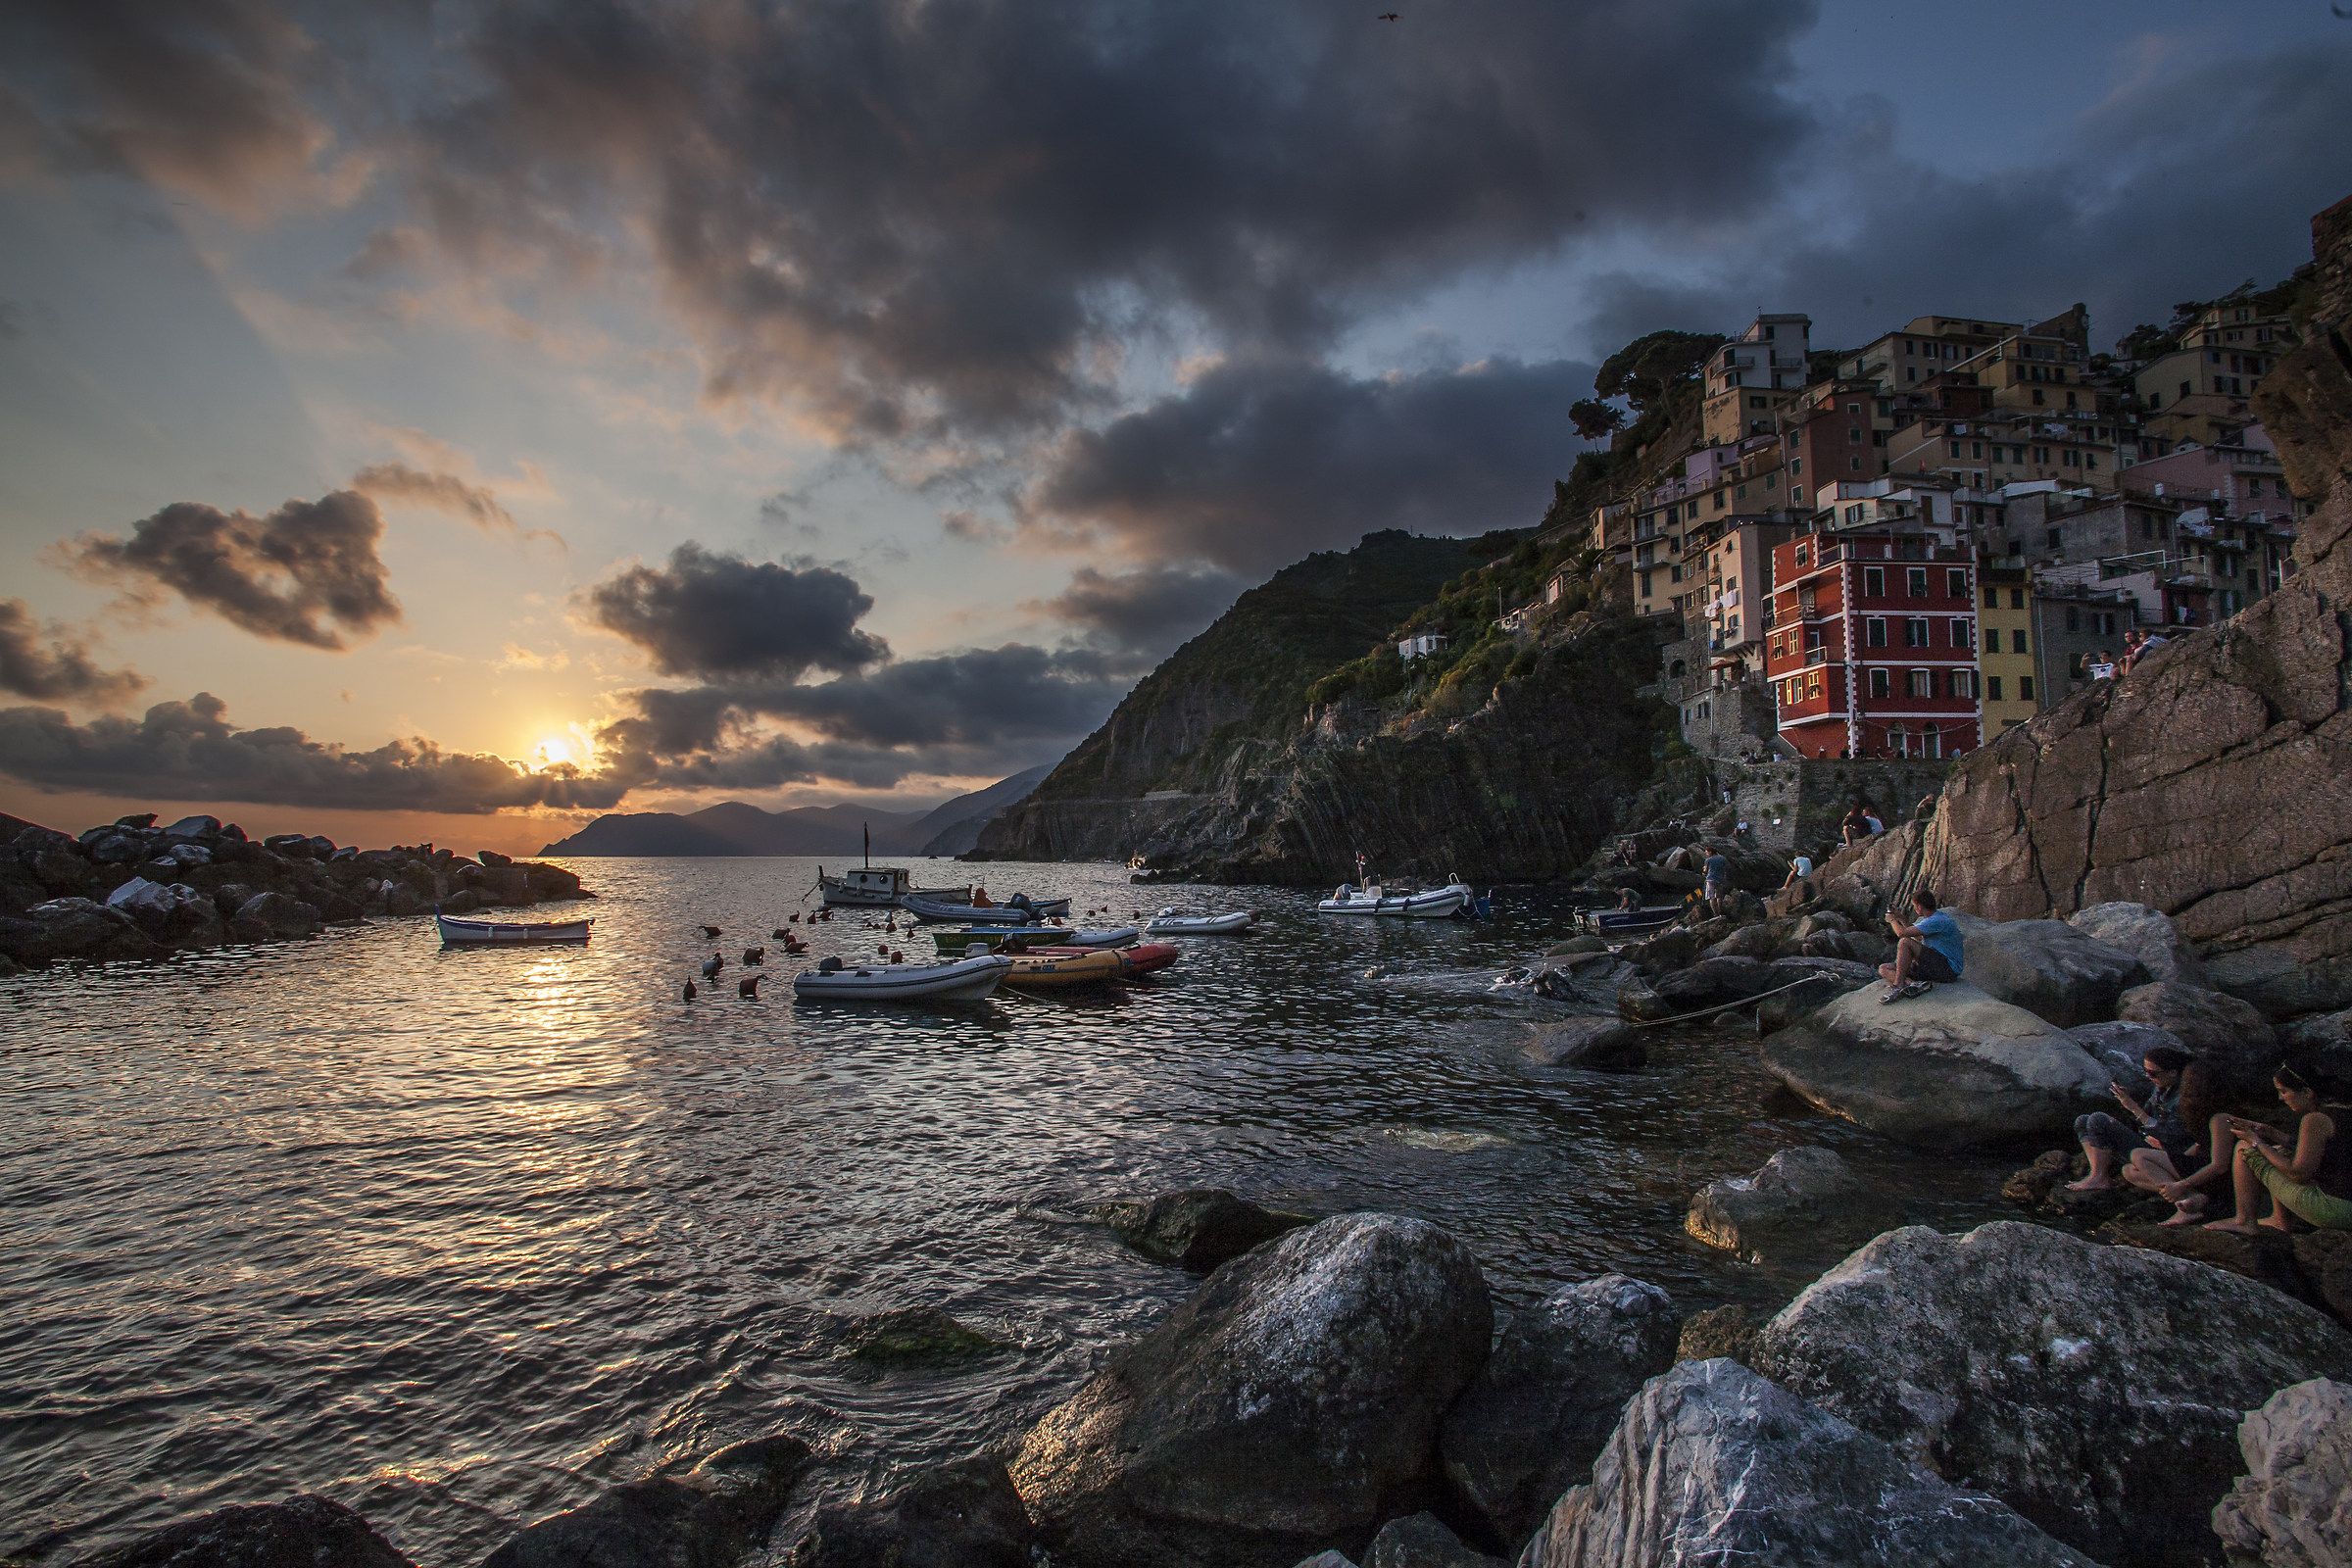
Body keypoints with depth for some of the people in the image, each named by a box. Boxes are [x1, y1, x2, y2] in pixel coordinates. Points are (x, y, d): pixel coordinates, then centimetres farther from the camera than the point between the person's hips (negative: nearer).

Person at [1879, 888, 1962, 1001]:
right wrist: (1901, 919, 26)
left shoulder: (1938, 921, -19)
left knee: (1905, 942, -26)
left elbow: (1902, 933, -25)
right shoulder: (1939, 916, 15)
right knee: (1884, 969, 1)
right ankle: (1915, 984, -26)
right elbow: (1919, 937, 32)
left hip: (1948, 969, -10)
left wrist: (1893, 920, -2)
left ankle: (1898, 985, -25)